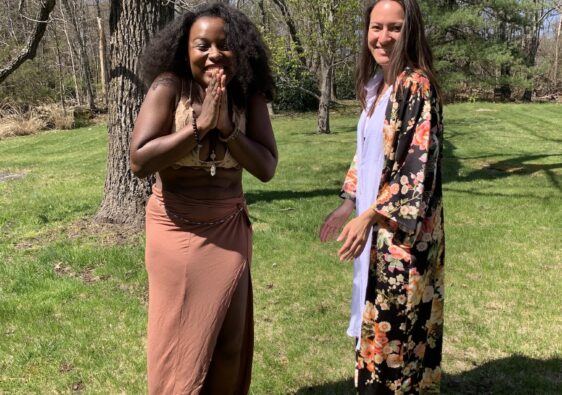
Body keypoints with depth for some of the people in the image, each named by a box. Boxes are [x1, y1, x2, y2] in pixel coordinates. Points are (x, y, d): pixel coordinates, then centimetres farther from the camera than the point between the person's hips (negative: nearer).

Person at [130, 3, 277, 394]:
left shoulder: (249, 95, -2)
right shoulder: (168, 87, -12)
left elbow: (266, 167, -7)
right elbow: (139, 161, -21)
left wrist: (227, 127, -20)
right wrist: (200, 124, -24)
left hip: (229, 228, 3)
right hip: (177, 230, -3)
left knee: (230, 342, 10)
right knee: (180, 343, 7)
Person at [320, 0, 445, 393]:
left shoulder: (417, 86, -16)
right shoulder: (376, 86, 9)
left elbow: (420, 165, -21)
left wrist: (370, 216, -25)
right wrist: (349, 203, 16)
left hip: (403, 230, -8)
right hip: (377, 227, 8)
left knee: (393, 327, 3)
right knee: (378, 323, 19)